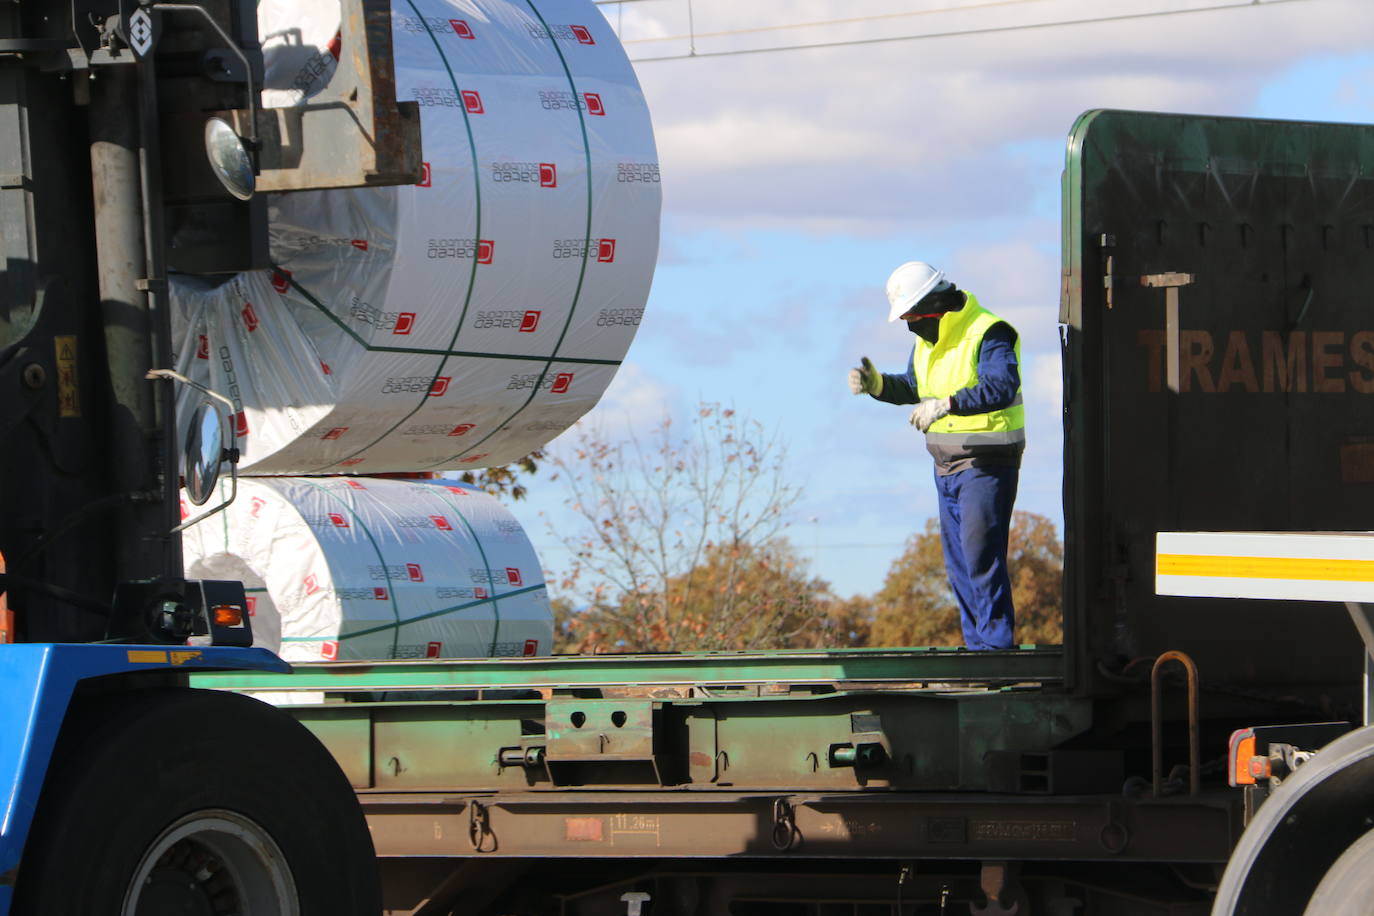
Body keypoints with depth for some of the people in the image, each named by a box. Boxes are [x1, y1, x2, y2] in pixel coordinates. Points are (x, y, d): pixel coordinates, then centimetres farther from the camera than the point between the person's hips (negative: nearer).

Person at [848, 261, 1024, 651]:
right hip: (948, 464, 9)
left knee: (981, 552, -14)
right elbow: (912, 388, 23)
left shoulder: (988, 333, -15)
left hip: (988, 461, -9)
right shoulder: (928, 340, 13)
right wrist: (875, 383, 3)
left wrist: (945, 405, -38)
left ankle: (997, 644, -11)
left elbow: (1000, 388, -29)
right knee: (957, 560, 9)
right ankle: (977, 646, 15)